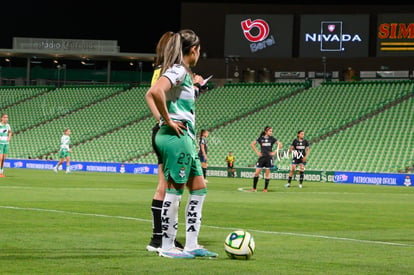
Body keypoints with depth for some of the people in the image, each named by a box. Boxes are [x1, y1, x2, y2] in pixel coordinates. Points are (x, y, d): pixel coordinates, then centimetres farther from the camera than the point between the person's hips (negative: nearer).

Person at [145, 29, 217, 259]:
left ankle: (191, 244, 13)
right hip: (176, 136, -10)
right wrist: (167, 120, -19)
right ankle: (167, 247, 0)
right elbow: (155, 91, -29)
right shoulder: (179, 71, -11)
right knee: (174, 190, -5)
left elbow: (150, 95, 25)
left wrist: (162, 117, 12)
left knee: (199, 189, 11)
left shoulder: (182, 72, 18)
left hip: (185, 138, 10)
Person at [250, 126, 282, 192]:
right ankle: (254, 188, 7)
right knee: (257, 172, -2)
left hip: (269, 157, -1)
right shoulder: (261, 138, 2)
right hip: (262, 157, 1)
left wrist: (275, 152, -4)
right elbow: (252, 144, 10)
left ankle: (265, 188, 8)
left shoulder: (272, 138, 1)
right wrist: (257, 152, 2)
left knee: (267, 173, 1)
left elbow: (280, 144, 3)